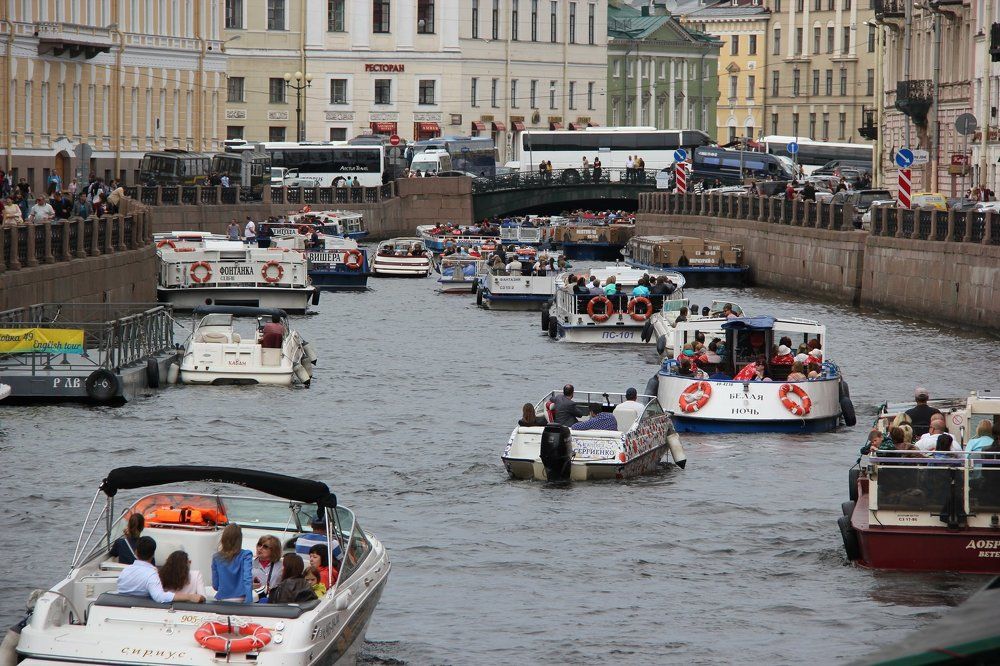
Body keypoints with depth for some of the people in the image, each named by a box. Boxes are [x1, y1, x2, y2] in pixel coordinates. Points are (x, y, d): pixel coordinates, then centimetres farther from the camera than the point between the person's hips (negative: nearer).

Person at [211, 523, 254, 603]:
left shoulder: (216, 558, 3)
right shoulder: (245, 555, -5)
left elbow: (215, 586, 8)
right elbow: (247, 578, -17)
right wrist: (249, 601, -24)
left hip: (222, 601, 2)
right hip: (241, 600, -2)